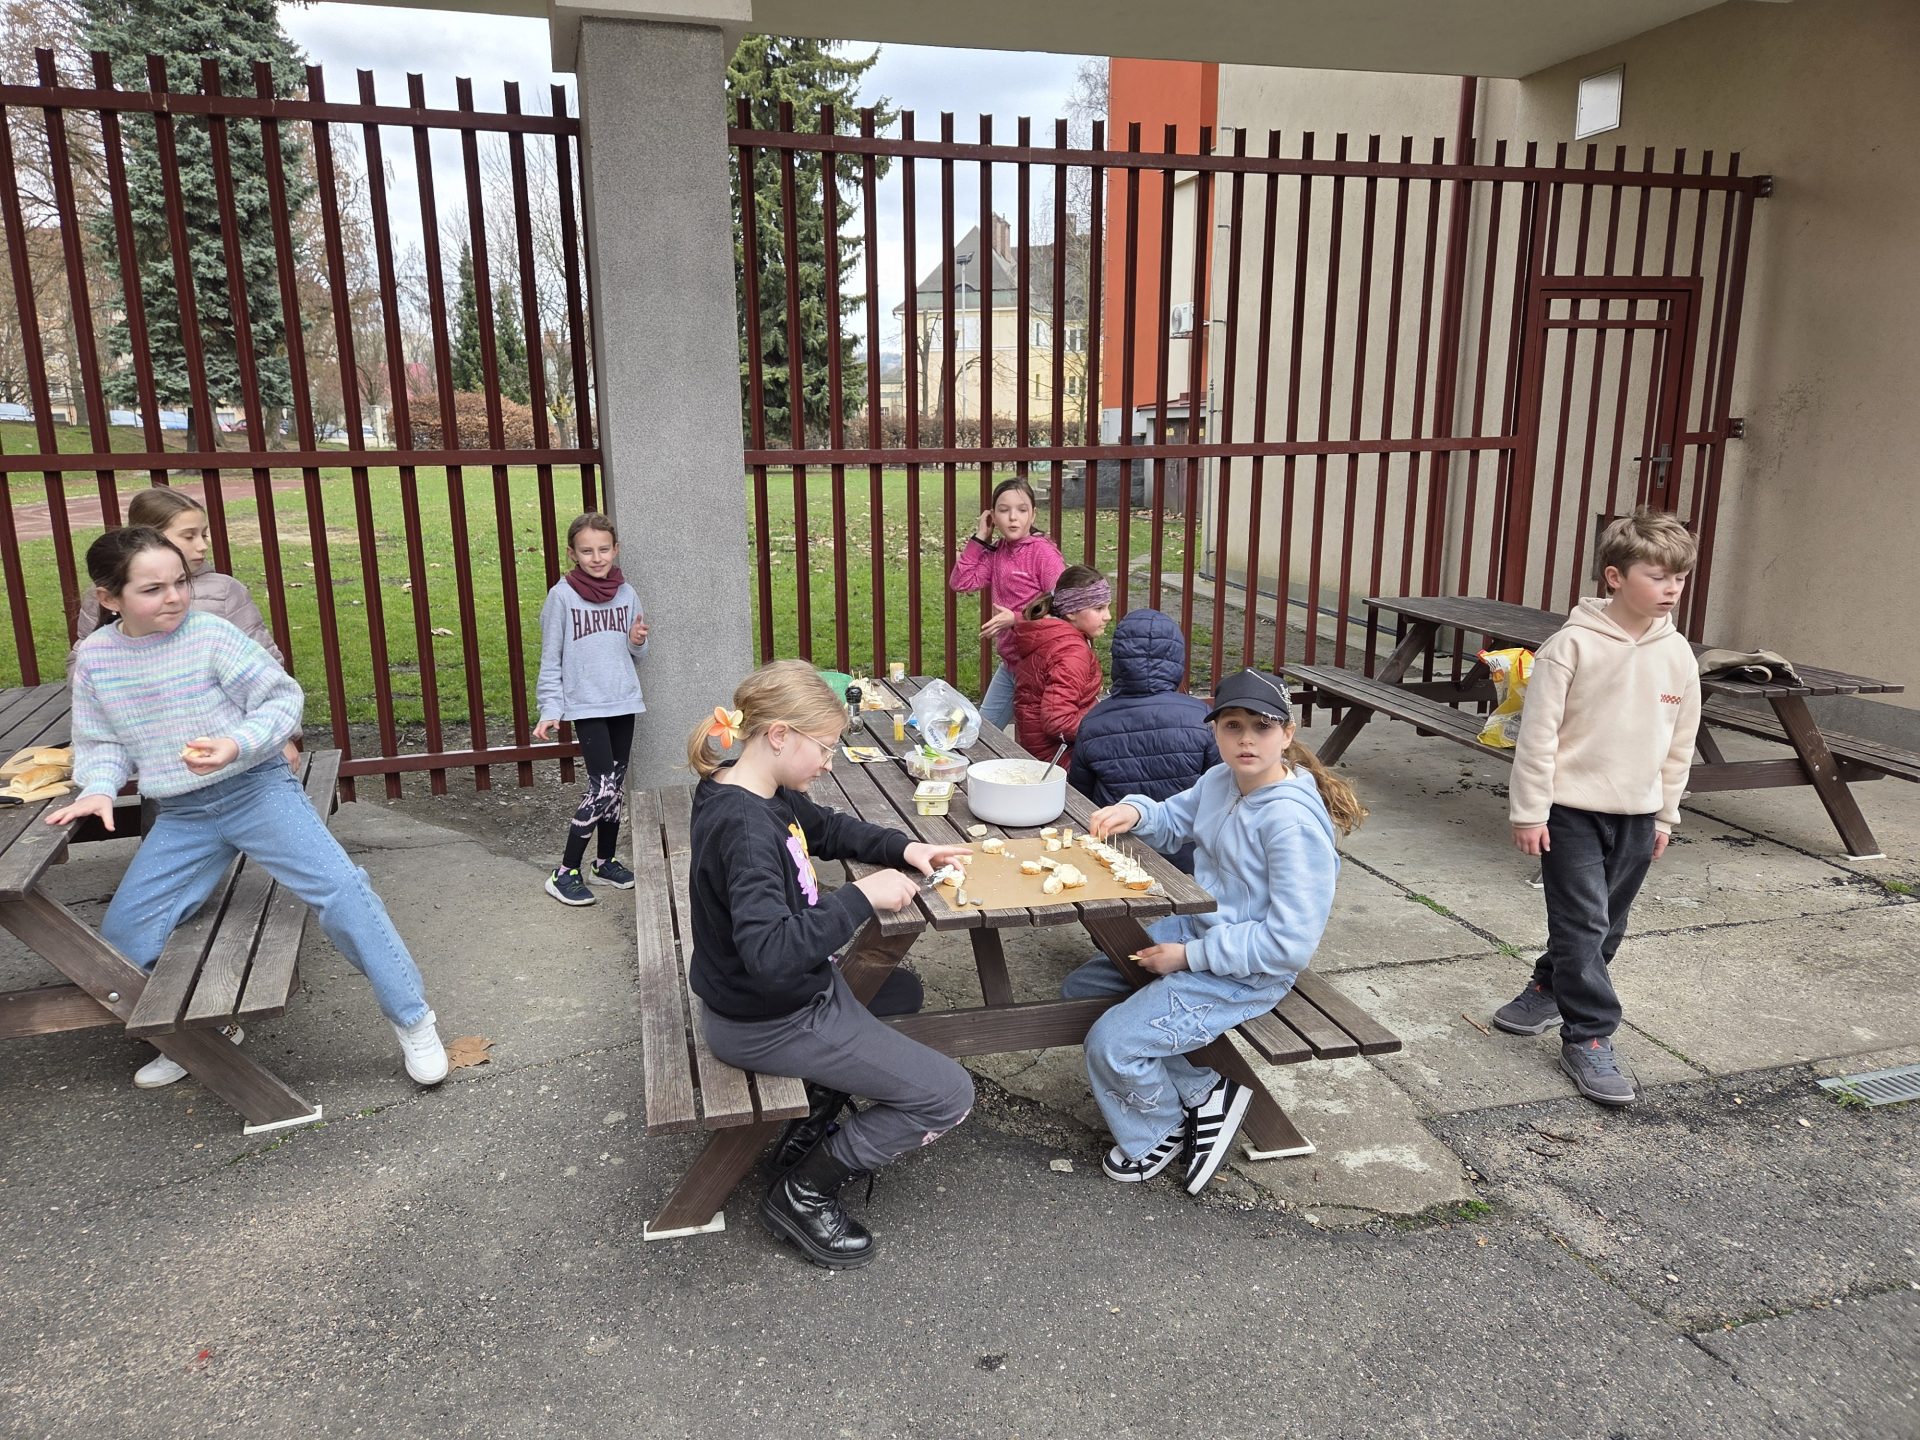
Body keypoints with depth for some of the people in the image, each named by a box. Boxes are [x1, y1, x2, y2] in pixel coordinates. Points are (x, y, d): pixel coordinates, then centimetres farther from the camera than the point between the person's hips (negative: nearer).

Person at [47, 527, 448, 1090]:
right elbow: (101, 742, 10)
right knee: (122, 937, 3)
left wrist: (236, 743, -25)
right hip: (181, 817, 5)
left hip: (257, 790, -4)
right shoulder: (94, 657, 0)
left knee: (340, 889, -19)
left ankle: (411, 1017, -6)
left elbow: (283, 696, -9)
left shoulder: (211, 634, -12)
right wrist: (99, 788, -10)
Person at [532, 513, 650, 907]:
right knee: (603, 788, -11)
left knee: (617, 787, 11)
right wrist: (550, 710, -10)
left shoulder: (626, 593, 4)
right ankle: (564, 873, -1)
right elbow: (550, 658, -4)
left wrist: (638, 642, -8)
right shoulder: (562, 595, -7)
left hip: (624, 702, 5)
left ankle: (605, 861, 28)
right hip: (586, 705, -5)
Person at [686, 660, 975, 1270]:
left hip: (798, 990, 10)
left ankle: (812, 1124, 32)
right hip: (770, 1024, -10)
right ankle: (804, 1192, 8)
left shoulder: (760, 794, -2)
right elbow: (770, 954, -41)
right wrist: (862, 896, -34)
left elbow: (827, 827, 16)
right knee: (948, 1095, -5)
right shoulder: (744, 827, -32)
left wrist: (903, 848, 2)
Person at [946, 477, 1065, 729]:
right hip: (1008, 663, 7)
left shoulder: (1044, 552, -14)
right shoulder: (996, 551, 7)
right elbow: (961, 583, 1)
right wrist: (978, 539, -1)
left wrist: (1016, 618, -24)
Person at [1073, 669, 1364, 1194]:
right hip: (1194, 931, 9)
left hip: (1245, 975, -9)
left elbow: (1290, 944, -28)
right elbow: (1175, 819, 18)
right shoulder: (1221, 781, -3)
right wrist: (1134, 811, -7)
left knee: (1110, 1046, -16)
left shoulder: (1293, 823, -28)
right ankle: (1198, 1092, 12)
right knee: (1079, 989, 12)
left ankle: (1161, 1132, 18)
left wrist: (1190, 955, -21)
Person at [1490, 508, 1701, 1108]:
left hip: (1637, 814, 5)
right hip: (1572, 810, -5)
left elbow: (1680, 742, 12)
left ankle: (1551, 987, 37)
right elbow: (1538, 732, -12)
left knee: (1605, 927, 15)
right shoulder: (1572, 645, -14)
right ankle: (1588, 1038, 5)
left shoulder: (1677, 654, 2)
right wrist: (1529, 811, -11)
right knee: (1583, 924, -5)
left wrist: (1665, 814, 14)